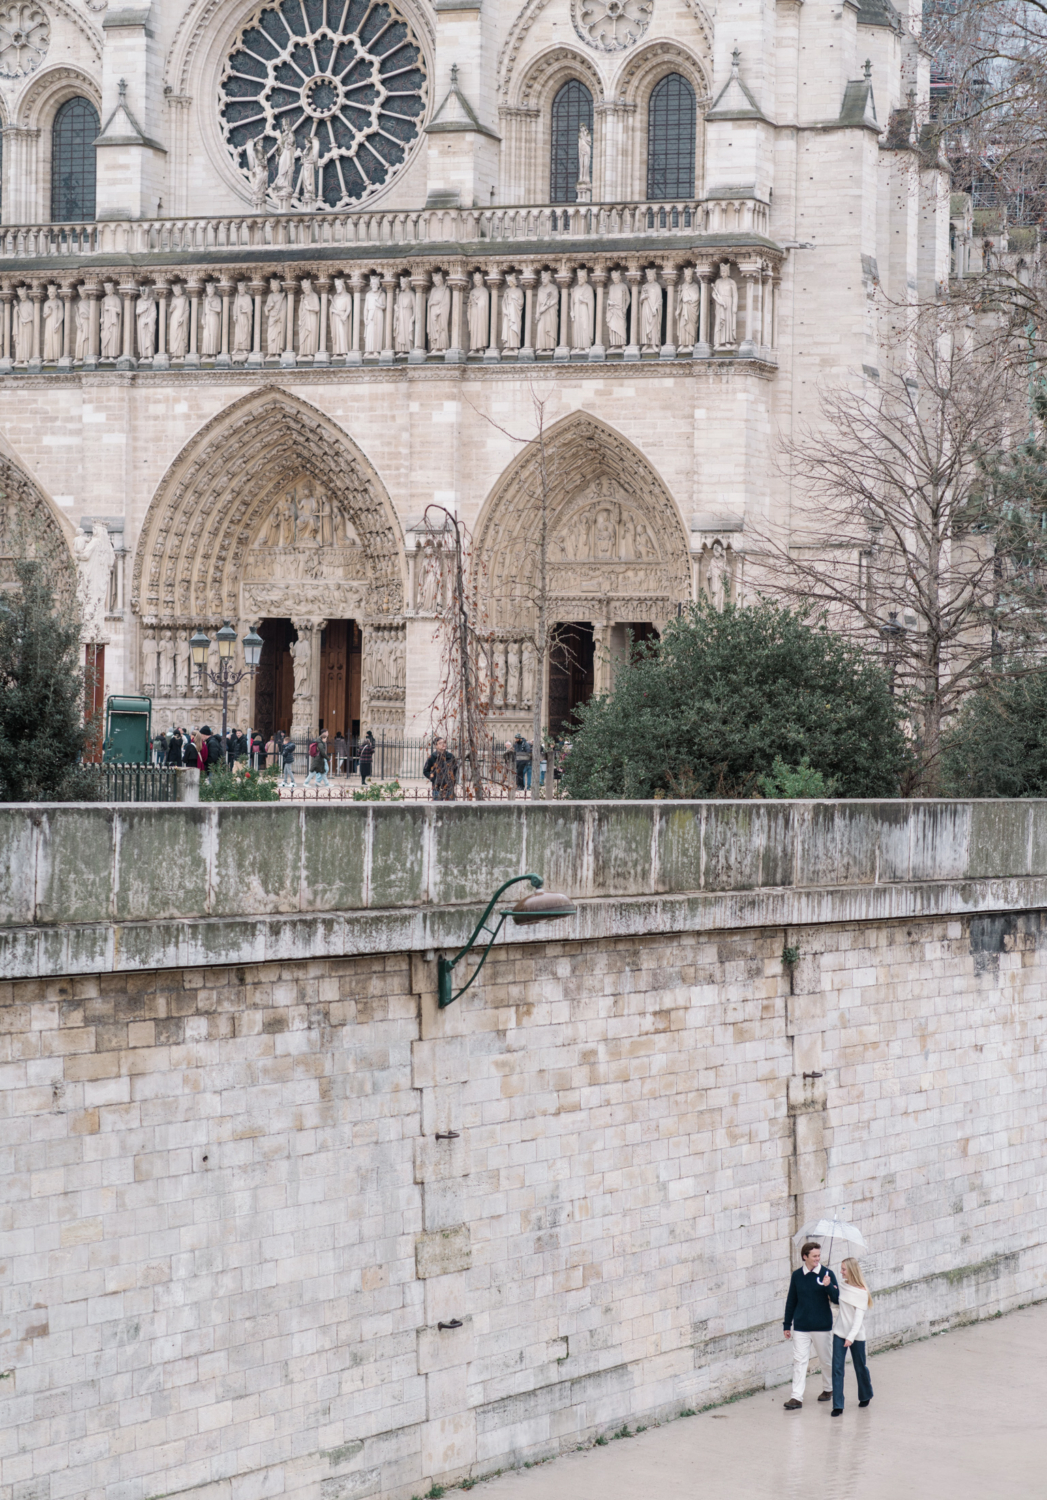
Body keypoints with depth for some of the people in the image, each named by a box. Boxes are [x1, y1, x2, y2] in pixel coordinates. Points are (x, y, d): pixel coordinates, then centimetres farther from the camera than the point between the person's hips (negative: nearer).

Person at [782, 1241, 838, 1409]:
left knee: (826, 1359, 12)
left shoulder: (827, 1274, -4)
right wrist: (787, 1325, 10)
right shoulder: (797, 1276, 2)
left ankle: (828, 1389, 33)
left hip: (822, 1326, -1)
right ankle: (796, 1397, -3)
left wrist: (828, 1286, -27)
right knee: (799, 1360, -3)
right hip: (800, 1326, 1)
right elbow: (791, 1301, 9)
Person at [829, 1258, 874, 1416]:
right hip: (840, 1333, 4)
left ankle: (865, 1396, 39)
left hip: (856, 1336, -4)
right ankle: (837, 1406, -5)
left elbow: (859, 1317, -17)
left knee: (860, 1367, 12)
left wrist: (851, 1337, -26)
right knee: (837, 1368, -5)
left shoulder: (861, 1292, -12)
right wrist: (832, 1292, -1)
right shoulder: (843, 1287, 5)